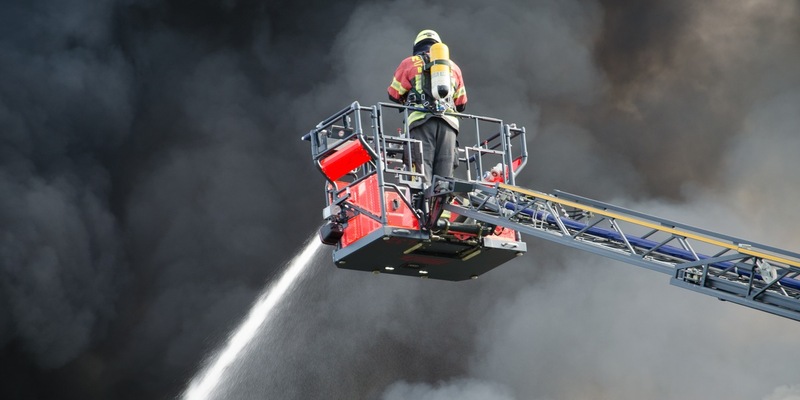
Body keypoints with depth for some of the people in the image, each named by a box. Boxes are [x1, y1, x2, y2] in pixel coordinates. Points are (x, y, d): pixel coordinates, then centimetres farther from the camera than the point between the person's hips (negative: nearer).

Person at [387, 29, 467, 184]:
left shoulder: (409, 63, 14)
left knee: (422, 171, -12)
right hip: (448, 121, 3)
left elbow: (394, 95, 16)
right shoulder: (453, 67, 24)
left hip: (421, 120, -3)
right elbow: (462, 103, 27)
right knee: (444, 174, -2)